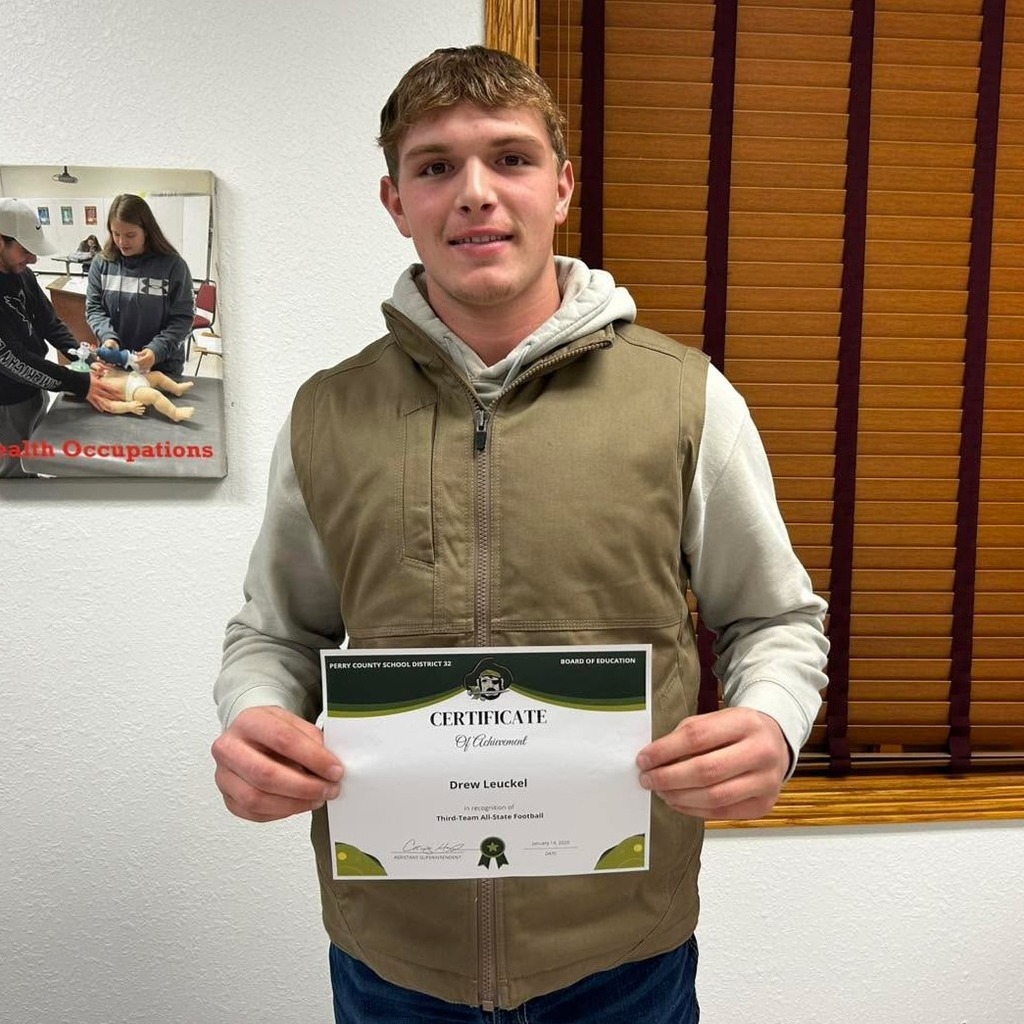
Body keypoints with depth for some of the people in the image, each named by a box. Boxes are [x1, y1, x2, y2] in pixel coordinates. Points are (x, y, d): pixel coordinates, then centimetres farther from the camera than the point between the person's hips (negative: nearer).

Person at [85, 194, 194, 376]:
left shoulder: (173, 265, -11)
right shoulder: (101, 263, -2)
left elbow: (183, 317, -11)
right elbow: (93, 308, 3)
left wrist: (157, 350, -24)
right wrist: (108, 337, -18)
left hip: (162, 366, -3)